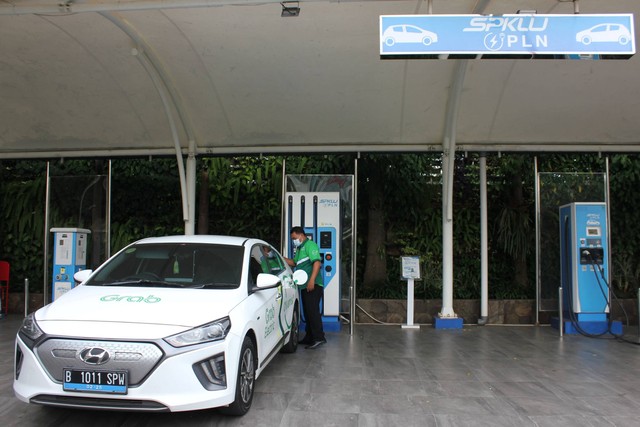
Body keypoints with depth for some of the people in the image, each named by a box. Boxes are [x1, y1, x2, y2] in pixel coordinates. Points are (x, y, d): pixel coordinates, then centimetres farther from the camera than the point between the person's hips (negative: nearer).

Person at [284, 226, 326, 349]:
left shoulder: (310, 245, -7)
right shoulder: (300, 249, 24)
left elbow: (317, 262, -18)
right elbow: (294, 263, 32)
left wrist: (312, 280, -25)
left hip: (313, 285, -10)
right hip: (304, 286, 10)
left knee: (313, 310, -12)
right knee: (307, 311, 12)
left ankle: (319, 338, -12)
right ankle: (309, 337, 19)